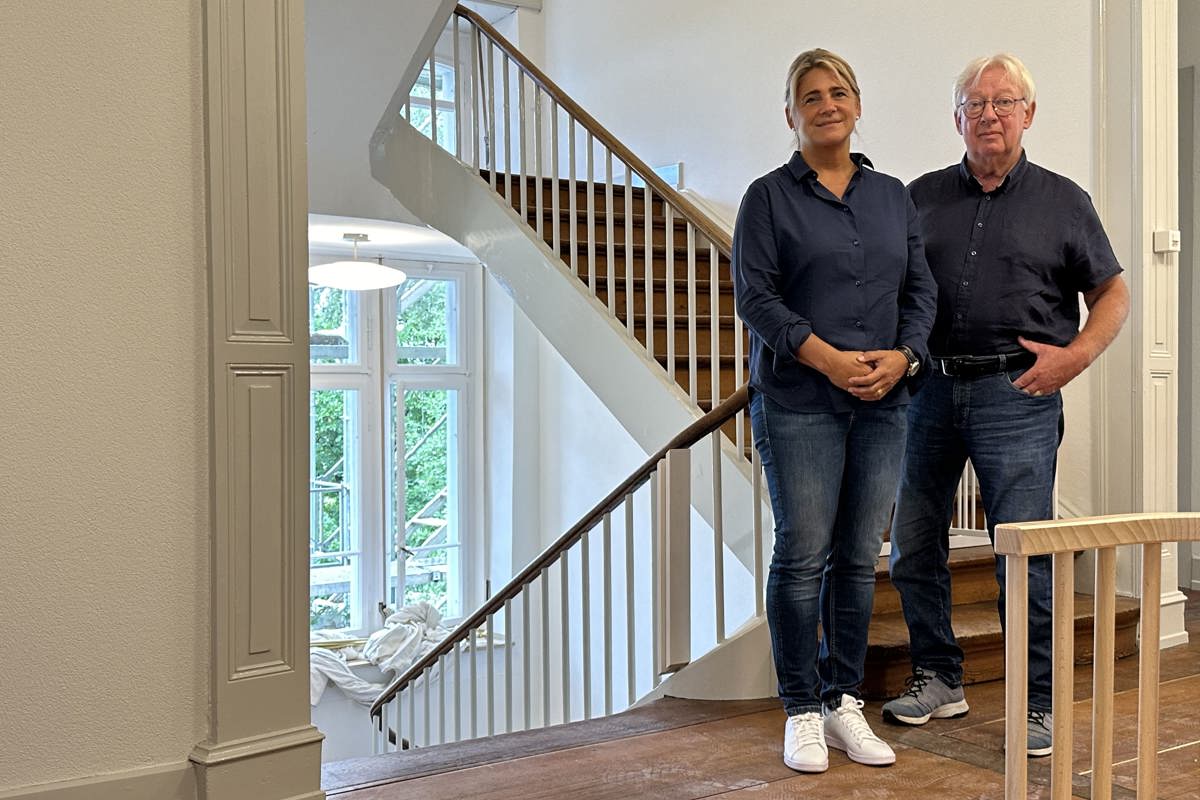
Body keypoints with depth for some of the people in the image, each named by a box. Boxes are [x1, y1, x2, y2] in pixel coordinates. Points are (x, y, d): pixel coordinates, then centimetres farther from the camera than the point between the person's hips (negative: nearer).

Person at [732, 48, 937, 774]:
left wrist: (902, 356, -6)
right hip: (798, 401, -4)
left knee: (860, 557, 7)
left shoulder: (893, 196, 14)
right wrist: (828, 358, -16)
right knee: (803, 554, -3)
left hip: (883, 402, 4)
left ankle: (844, 703, 18)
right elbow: (754, 293, -7)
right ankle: (802, 713, 9)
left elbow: (921, 289, 12)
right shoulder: (769, 196, 2)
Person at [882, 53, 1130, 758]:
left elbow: (1113, 292, 10)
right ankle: (939, 679, 25)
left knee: (1025, 554, -3)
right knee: (914, 547, 8)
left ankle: (1038, 702, 13)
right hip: (931, 388, 3)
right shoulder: (923, 197, 11)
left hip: (1017, 392, -3)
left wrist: (1076, 355, -6)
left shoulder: (1062, 201, 6)